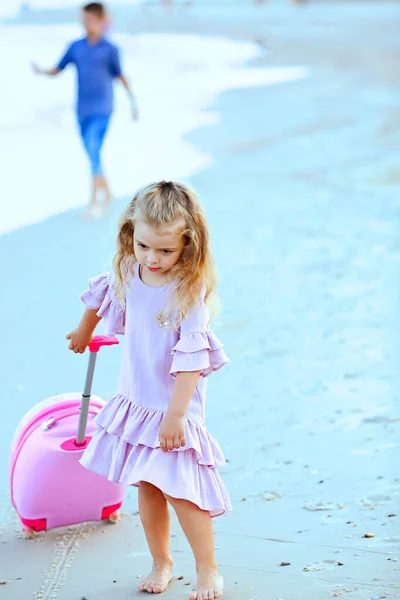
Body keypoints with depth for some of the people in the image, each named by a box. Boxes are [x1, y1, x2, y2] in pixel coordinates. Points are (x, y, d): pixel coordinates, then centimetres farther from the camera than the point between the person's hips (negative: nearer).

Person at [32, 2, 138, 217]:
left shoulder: (110, 49, -4)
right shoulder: (75, 47, 5)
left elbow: (120, 75, 7)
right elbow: (58, 69, 8)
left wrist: (132, 100, 9)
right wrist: (41, 71, -12)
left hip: (102, 110, -5)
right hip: (83, 110, 5)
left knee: (94, 153, -16)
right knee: (92, 155, 12)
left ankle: (95, 203, -13)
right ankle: (107, 193, 30)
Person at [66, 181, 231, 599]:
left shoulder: (188, 291, -22)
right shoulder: (127, 274, -4)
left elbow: (192, 360, -24)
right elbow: (101, 297, 21)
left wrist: (176, 415, -26)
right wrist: (84, 331, 37)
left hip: (172, 407, -6)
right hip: (134, 400, 6)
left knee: (180, 489, -7)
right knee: (146, 487, 12)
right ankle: (161, 563, 27)